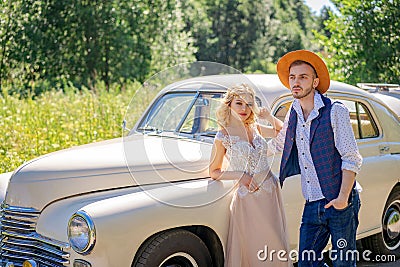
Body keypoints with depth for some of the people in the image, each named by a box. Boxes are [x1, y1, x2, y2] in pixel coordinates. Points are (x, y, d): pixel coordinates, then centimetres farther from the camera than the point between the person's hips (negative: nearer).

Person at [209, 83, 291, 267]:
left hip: (272, 191, 5)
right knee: (254, 252, 2)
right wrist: (241, 175, -15)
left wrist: (270, 117, 3)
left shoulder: (255, 128, 5)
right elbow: (214, 172, -3)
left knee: (276, 246, 11)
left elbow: (281, 131, 22)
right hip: (248, 198, -5)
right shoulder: (223, 136, -8)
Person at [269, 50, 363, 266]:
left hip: (339, 204, -5)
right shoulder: (293, 115, 10)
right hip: (312, 206, 5)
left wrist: (343, 198, -18)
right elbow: (276, 144, 29)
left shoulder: (335, 111, -7)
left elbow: (351, 159, -10)